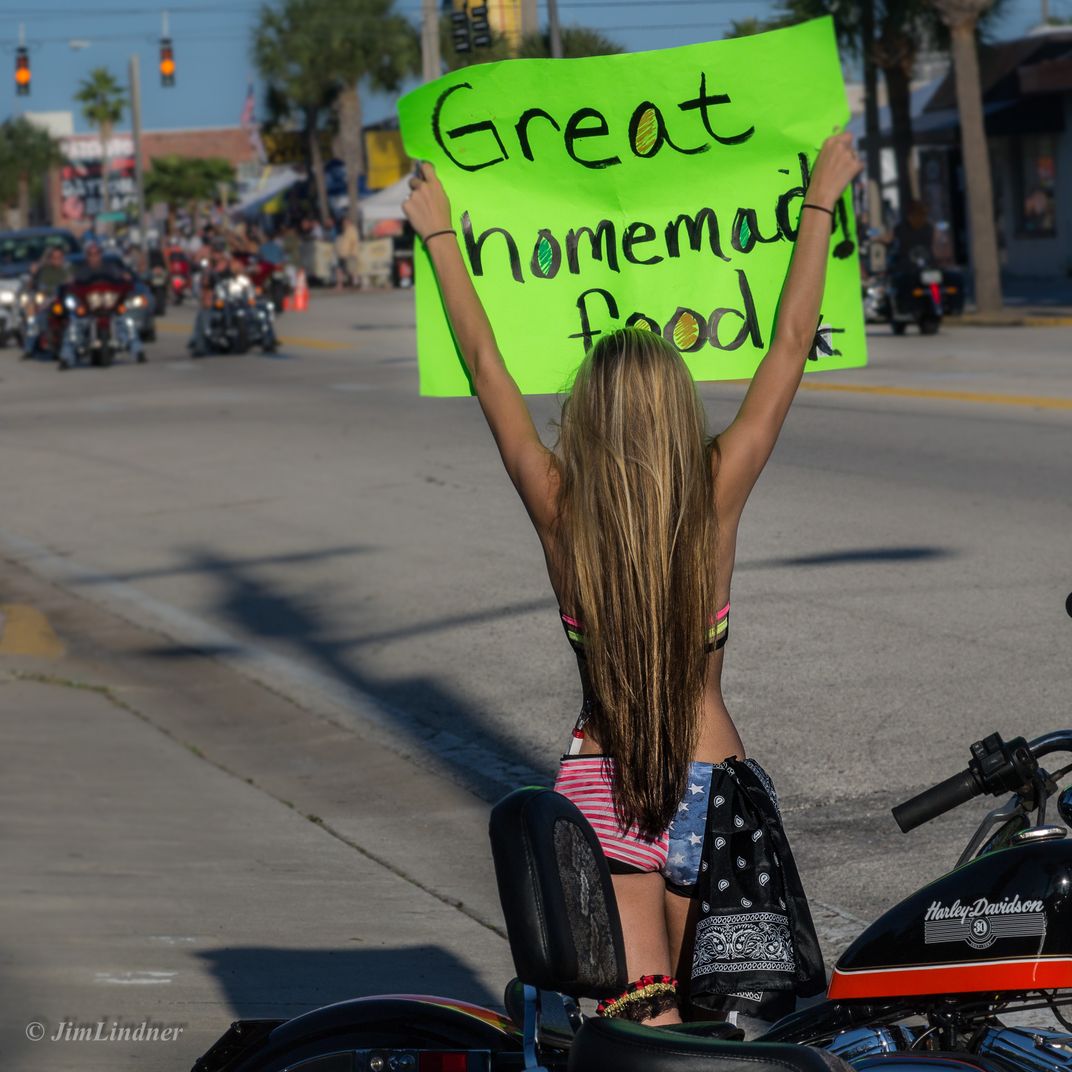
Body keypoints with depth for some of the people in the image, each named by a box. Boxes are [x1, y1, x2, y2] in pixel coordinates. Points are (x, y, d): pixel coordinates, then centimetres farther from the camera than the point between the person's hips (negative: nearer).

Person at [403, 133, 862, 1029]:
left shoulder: (559, 508, -10)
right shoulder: (716, 495, -10)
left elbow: (485, 364, 2)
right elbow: (791, 347, -1)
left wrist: (440, 234, 14)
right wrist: (821, 202, 8)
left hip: (599, 788, 0)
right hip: (714, 783, 0)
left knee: (645, 1025, -3)